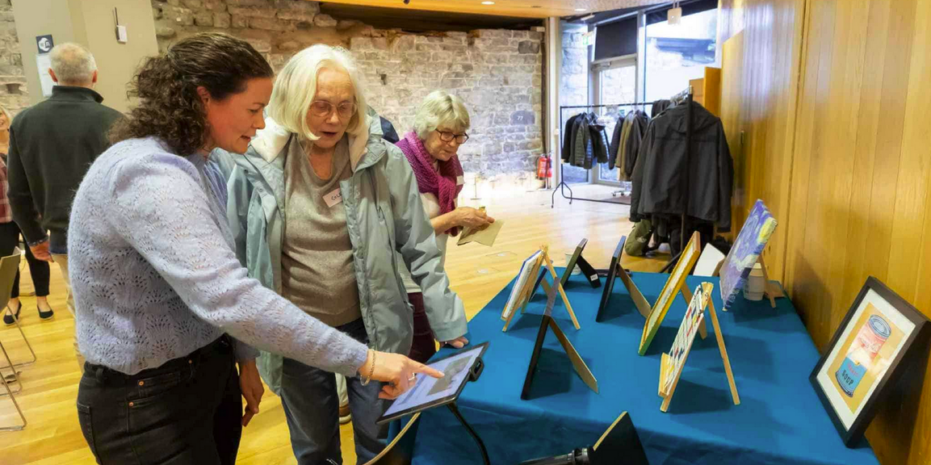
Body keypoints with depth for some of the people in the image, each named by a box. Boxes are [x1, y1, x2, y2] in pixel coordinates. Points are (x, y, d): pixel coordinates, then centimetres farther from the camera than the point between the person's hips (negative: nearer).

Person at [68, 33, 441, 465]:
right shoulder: (148, 175, -27)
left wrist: (243, 359, 9)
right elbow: (231, 300, -37)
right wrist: (362, 359, -34)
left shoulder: (200, 169, 5)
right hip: (145, 399, -8)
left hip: (209, 371, 8)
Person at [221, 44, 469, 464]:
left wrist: (449, 323, -4)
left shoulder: (384, 161, -10)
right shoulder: (256, 168, -9)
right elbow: (237, 264, 0)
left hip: (371, 327, 0)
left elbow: (419, 250, -4)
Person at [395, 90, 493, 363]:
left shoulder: (447, 163, 3)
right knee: (423, 358, 2)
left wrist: (465, 220, -4)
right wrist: (453, 219, -24)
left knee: (433, 349, 16)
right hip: (406, 282, -7)